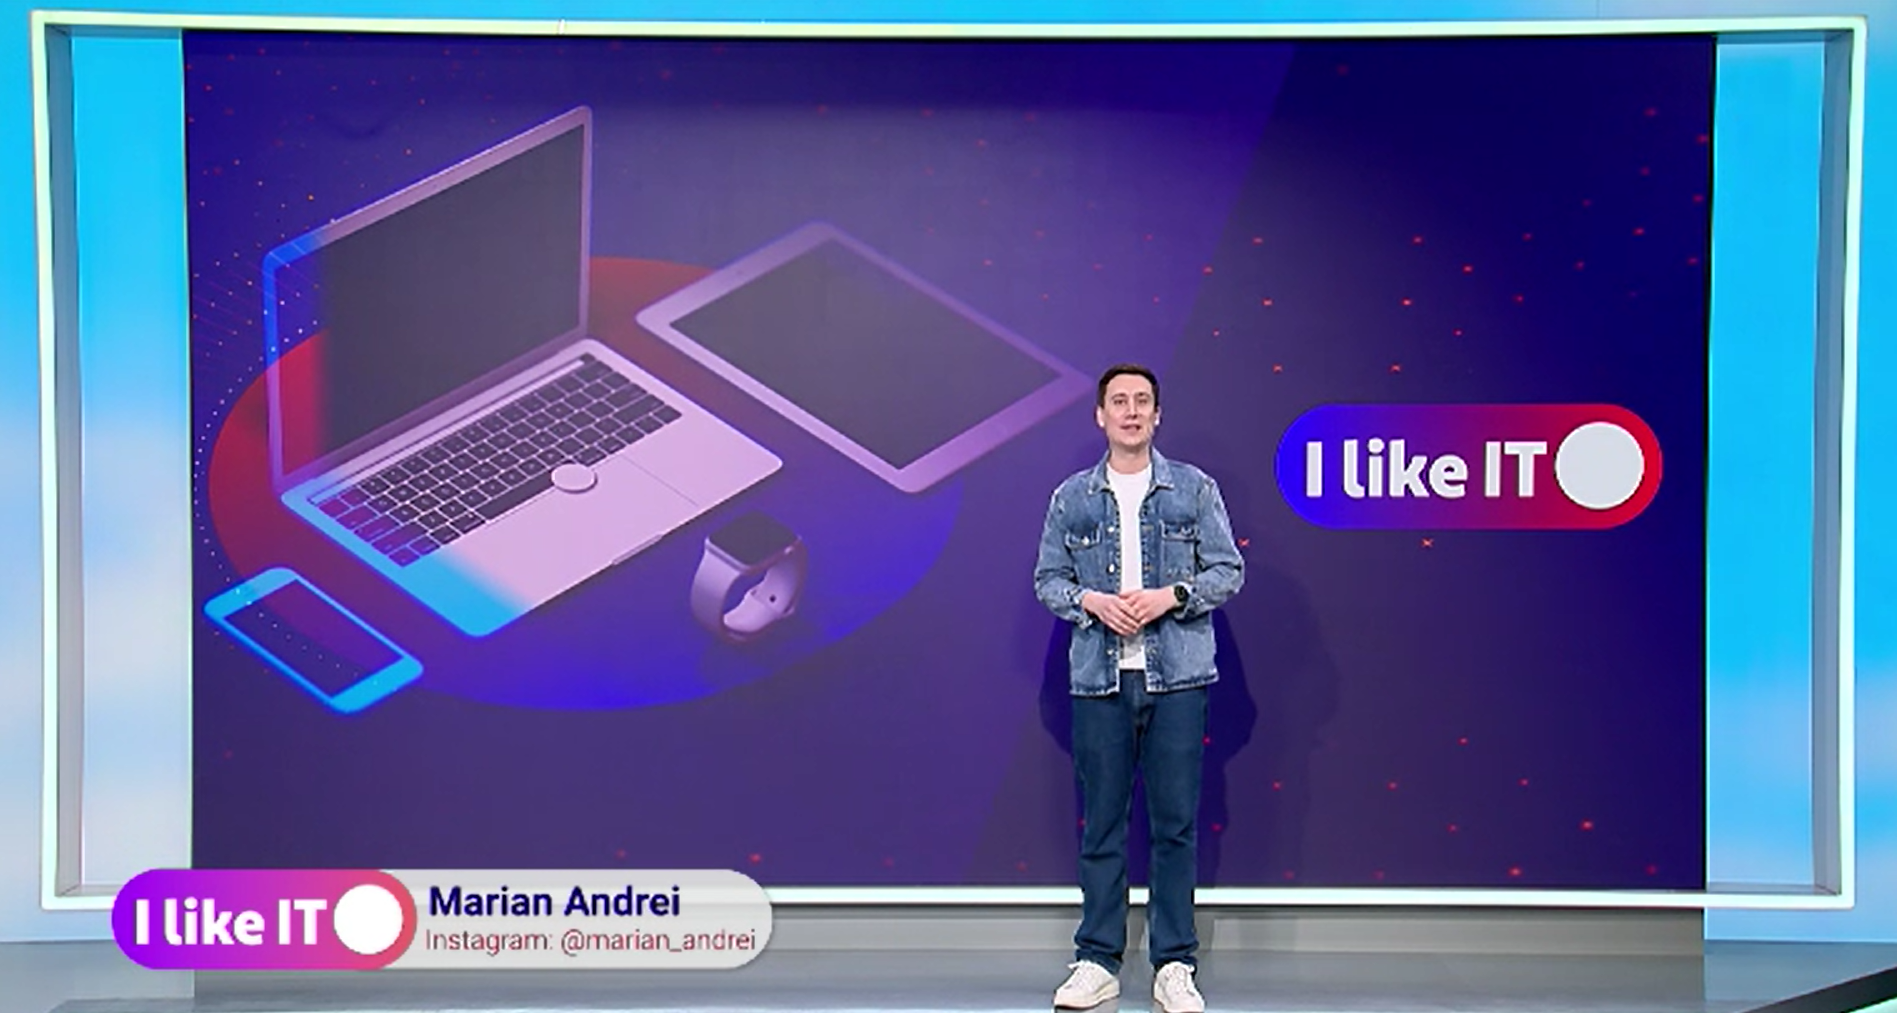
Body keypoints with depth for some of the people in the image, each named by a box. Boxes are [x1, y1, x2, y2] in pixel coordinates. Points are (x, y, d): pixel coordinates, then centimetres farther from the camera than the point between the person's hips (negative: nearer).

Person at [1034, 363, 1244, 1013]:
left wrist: (1171, 596, -12)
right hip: (1098, 677, 1)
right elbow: (1047, 579, 9)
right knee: (1101, 823, 5)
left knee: (1176, 822, 2)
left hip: (1177, 675, -1)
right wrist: (1089, 600, -10)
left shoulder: (1195, 489, 6)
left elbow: (1228, 570, 3)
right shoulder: (1071, 497, 9)